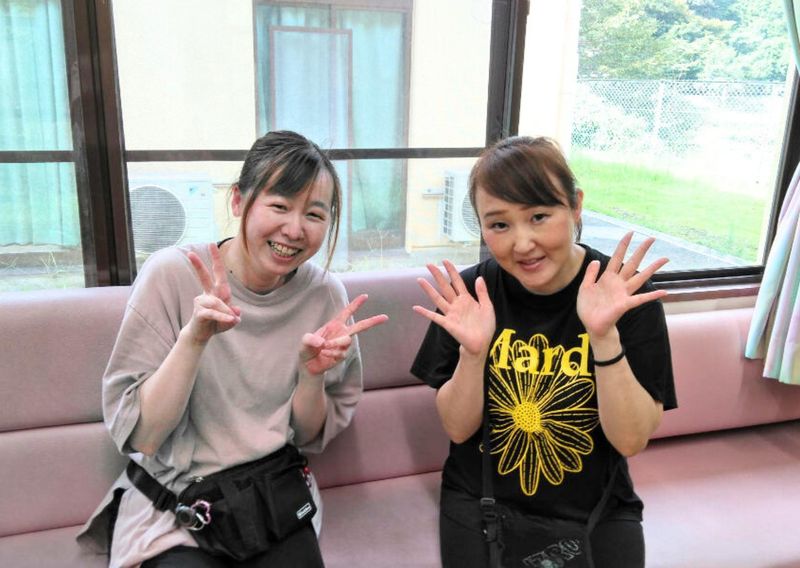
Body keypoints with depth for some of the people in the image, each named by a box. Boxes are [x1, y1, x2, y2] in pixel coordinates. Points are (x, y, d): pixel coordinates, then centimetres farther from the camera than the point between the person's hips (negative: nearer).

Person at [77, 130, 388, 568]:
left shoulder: (325, 294, -8)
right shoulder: (173, 274, -15)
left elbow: (308, 438, 1)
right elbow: (138, 436, -15)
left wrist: (312, 374, -19)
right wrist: (193, 338, -28)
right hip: (173, 507, -2)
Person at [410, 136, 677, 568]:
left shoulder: (627, 292, -15)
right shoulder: (472, 290, -12)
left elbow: (631, 440, -17)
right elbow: (458, 429, -8)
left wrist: (605, 336, -31)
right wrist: (472, 351, -26)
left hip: (594, 515, 0)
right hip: (479, 507, 1)